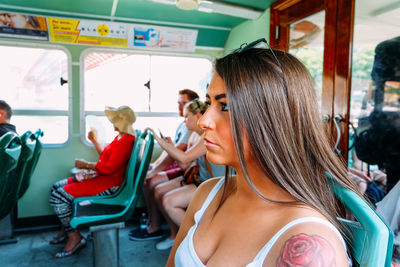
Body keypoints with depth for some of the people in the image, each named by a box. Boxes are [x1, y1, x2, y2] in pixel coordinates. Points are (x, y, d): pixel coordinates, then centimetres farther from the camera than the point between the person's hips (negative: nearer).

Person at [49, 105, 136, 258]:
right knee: (57, 187, 13)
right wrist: (94, 140, 23)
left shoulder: (126, 140, -19)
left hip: (109, 183, -11)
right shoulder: (120, 137, 14)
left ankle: (74, 237, -3)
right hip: (100, 176, 11)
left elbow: (109, 168, -24)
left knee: (58, 197, -16)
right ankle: (65, 230, 23)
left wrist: (86, 164, -11)